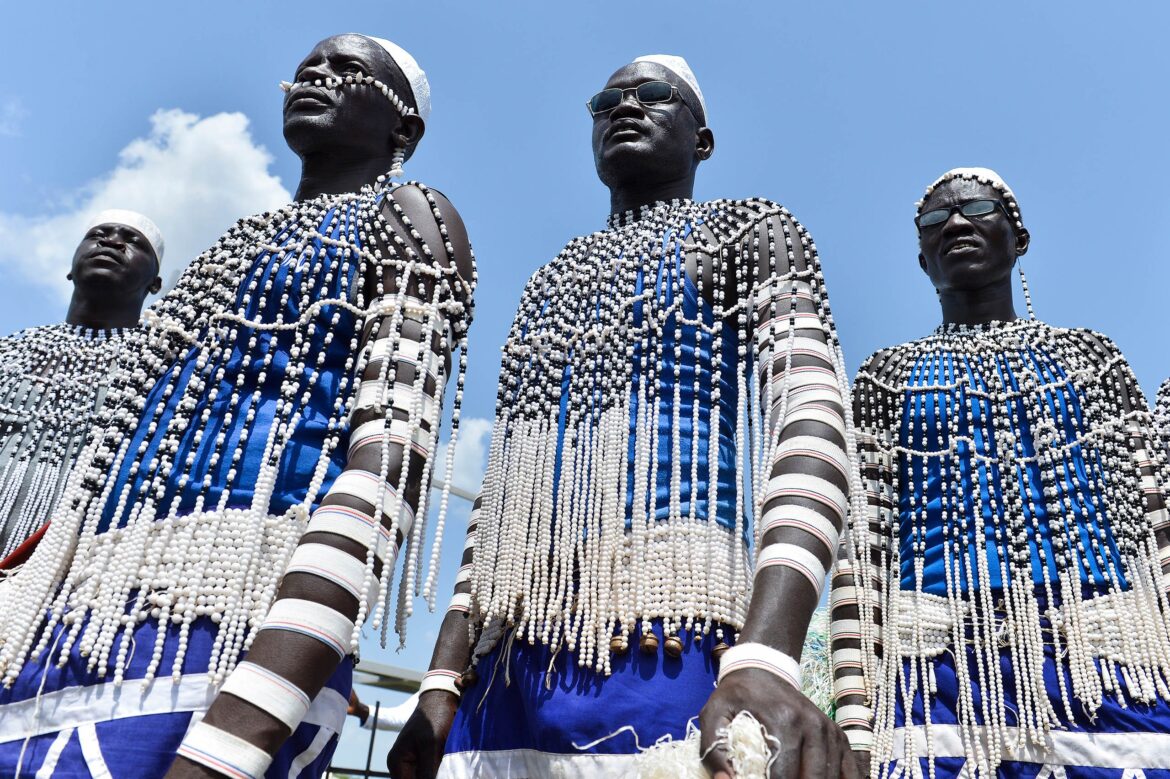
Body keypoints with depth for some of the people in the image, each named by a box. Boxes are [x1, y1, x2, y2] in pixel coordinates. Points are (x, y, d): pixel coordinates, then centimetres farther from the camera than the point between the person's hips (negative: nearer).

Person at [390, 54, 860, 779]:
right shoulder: (552, 280, 24)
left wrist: (765, 656, -25)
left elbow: (812, 420, -9)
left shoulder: (748, 230, 8)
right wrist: (444, 681, 11)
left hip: (658, 647, -5)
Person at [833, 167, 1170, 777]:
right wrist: (856, 721, -6)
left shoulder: (1090, 356, 16)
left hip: (1107, 669, 1)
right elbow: (861, 545, 4)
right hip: (942, 669, -1)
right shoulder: (887, 375, 12)